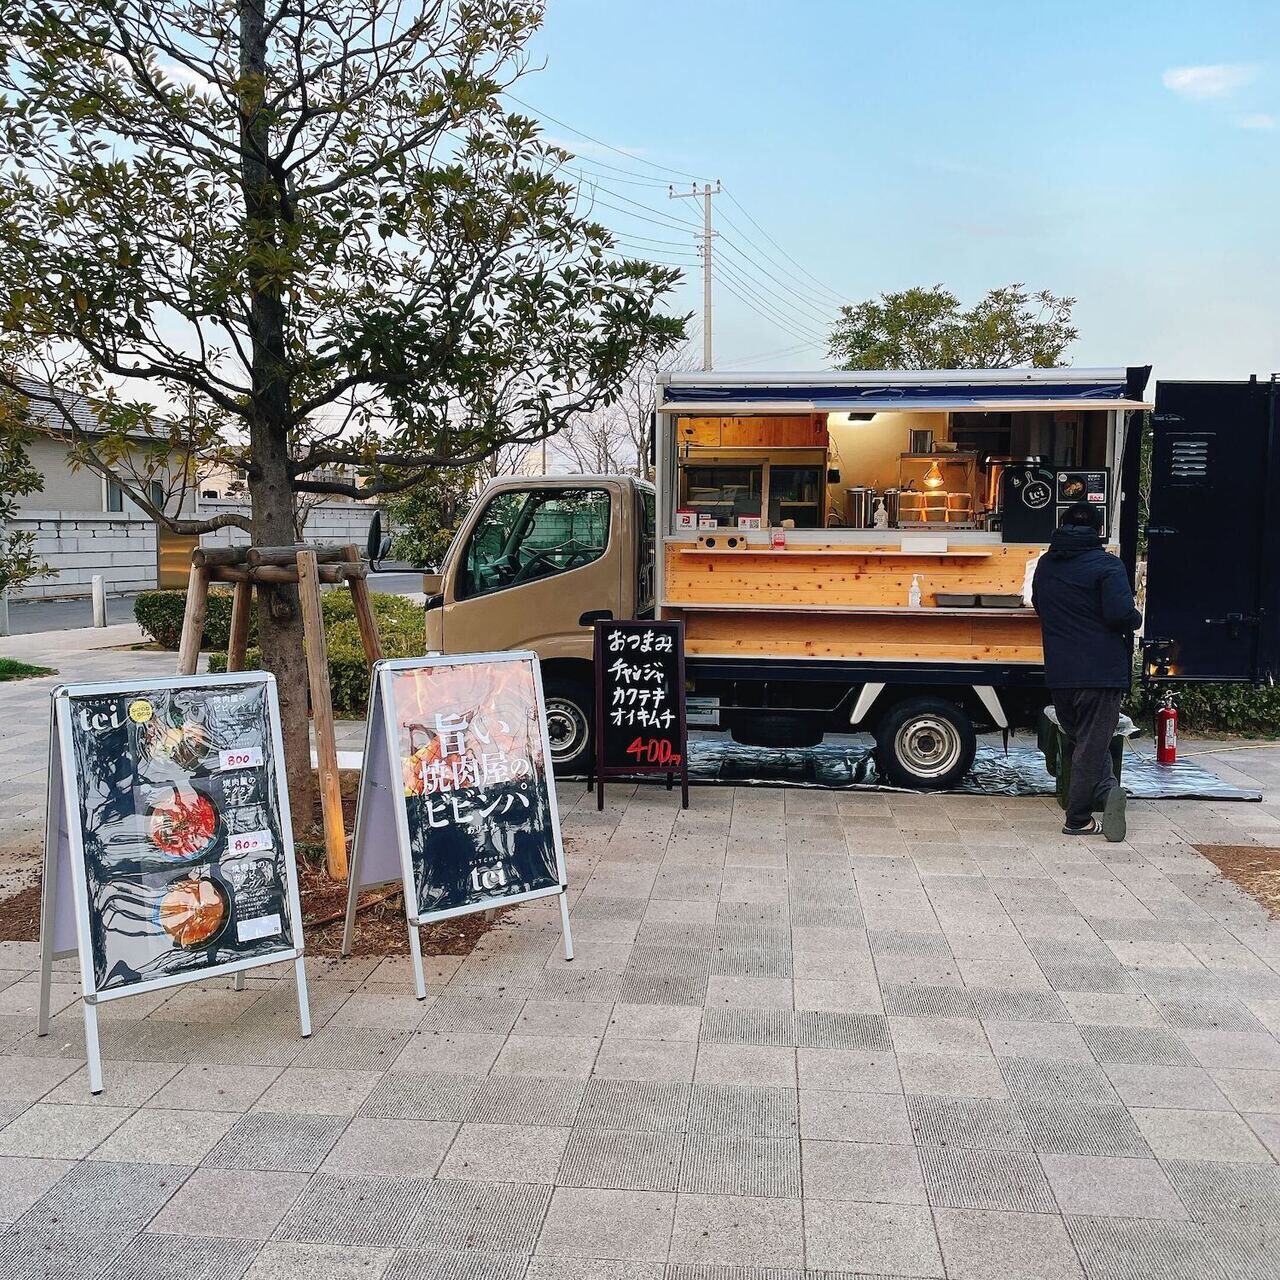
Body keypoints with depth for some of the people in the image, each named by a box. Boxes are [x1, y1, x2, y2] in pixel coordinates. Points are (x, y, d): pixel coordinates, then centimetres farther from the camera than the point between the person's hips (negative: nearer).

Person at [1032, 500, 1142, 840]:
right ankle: (1078, 819, 7)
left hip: (1058, 673, 5)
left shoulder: (1045, 565, 10)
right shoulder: (1106, 566, -11)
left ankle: (1106, 791, 5)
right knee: (1092, 745, 3)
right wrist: (1137, 620, 0)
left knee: (1081, 740, 20)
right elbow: (1121, 615, -20)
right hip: (1100, 672, -5)